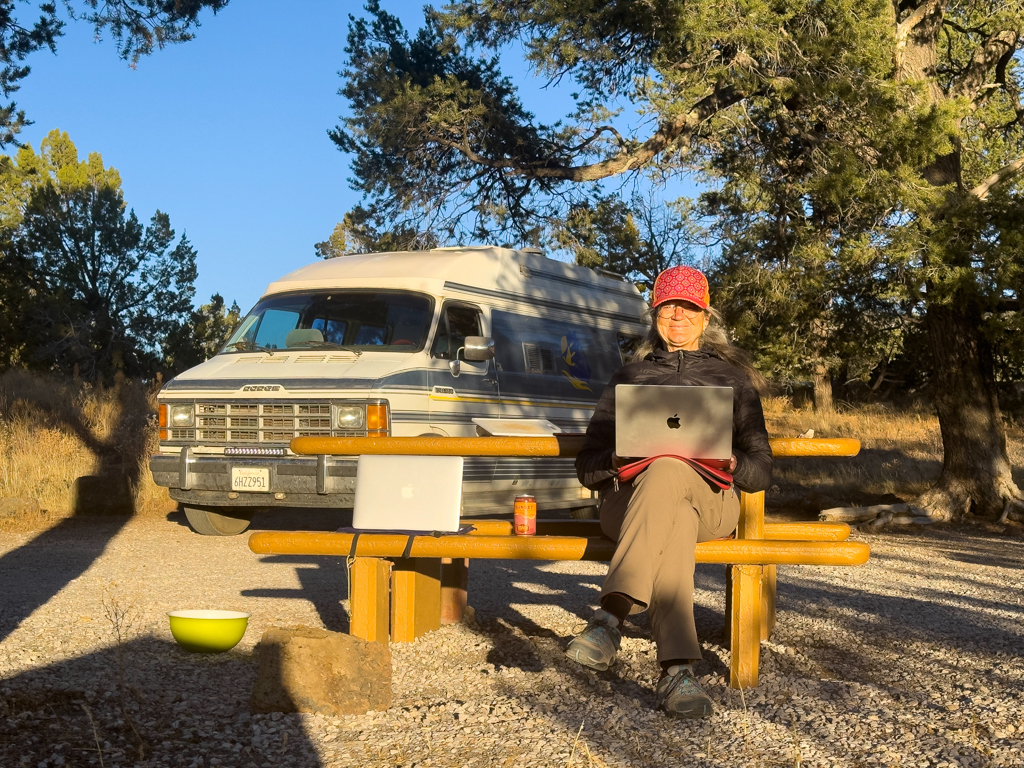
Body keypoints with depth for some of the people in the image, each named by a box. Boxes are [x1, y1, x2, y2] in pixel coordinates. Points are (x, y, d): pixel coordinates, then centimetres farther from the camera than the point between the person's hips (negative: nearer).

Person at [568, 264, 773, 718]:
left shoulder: (732, 378, 25)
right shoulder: (630, 375, 28)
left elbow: (761, 471, 16)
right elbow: (587, 467, 19)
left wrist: (729, 463, -9)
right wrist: (615, 461, -7)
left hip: (711, 499, -1)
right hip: (628, 499, 1)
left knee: (668, 473, -41)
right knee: (674, 524, -41)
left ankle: (610, 618, -56)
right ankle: (677, 673, -57)